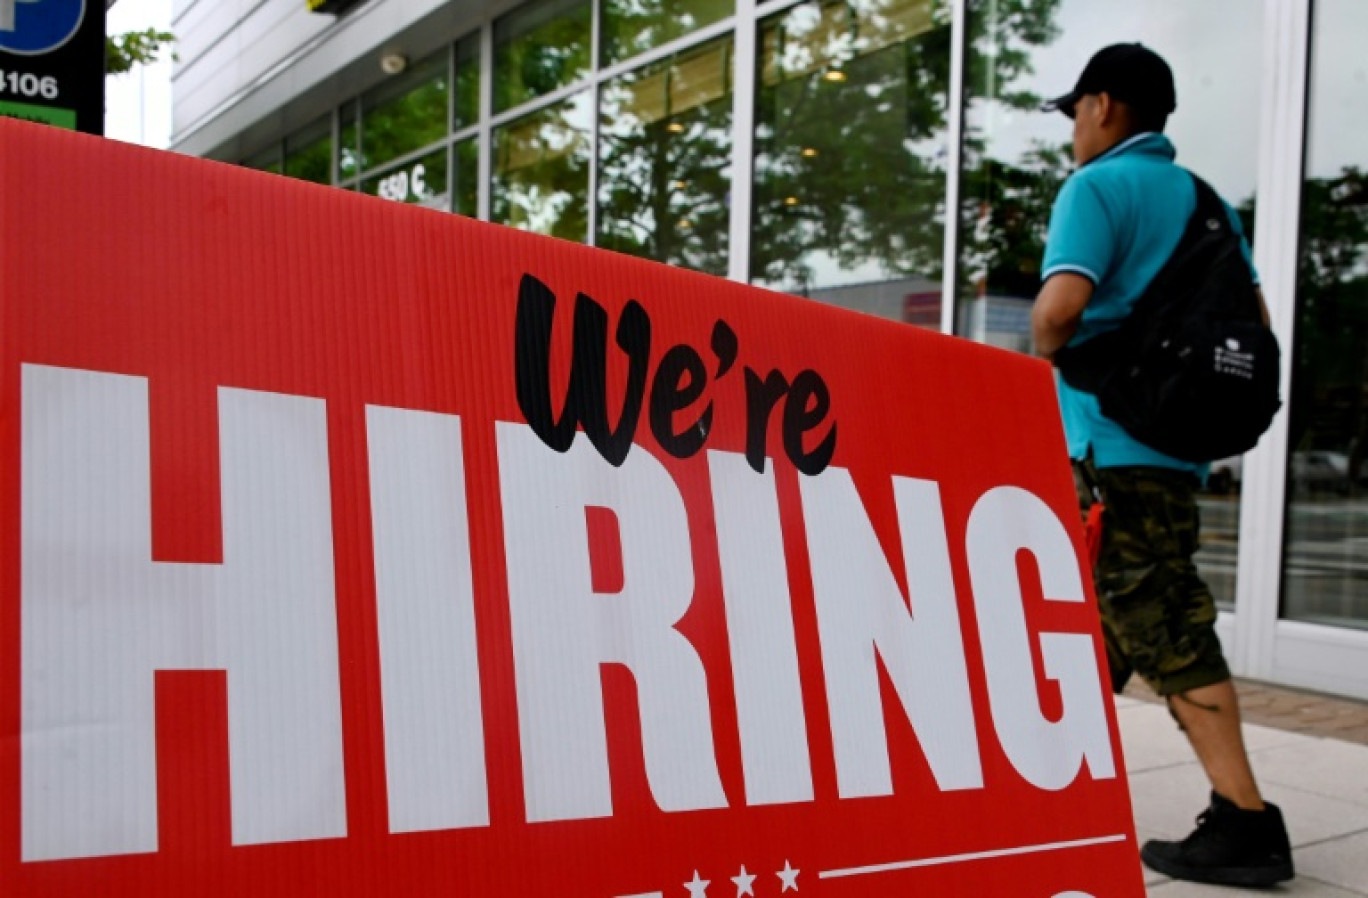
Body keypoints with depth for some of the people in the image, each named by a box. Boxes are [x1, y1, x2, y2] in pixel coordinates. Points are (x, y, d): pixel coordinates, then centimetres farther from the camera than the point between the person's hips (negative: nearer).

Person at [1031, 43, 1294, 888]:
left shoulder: (1098, 186, -7)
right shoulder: (1203, 198, 16)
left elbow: (1062, 304, -23)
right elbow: (1252, 319, 16)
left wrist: (1049, 352, -3)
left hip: (1111, 443, -8)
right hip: (1175, 440, 9)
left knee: (1164, 629, -6)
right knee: (1100, 624, 16)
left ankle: (1245, 822, -3)